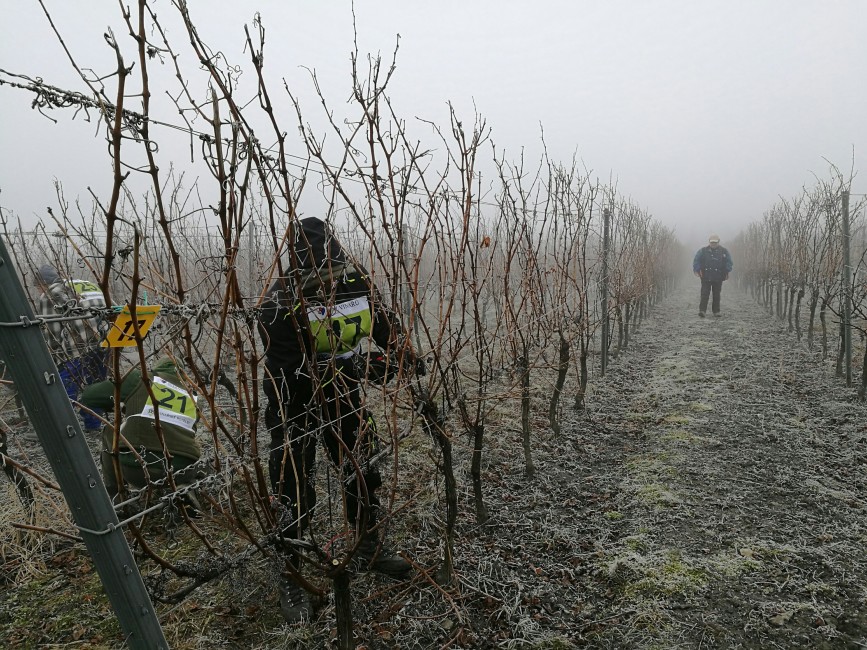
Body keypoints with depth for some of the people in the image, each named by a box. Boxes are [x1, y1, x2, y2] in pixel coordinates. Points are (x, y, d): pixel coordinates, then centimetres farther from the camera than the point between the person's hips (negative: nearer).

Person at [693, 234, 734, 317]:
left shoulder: (723, 251, 7)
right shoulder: (703, 251, 4)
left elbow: (728, 262, 6)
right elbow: (696, 260, 0)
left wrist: (727, 272, -6)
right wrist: (697, 270, -12)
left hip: (718, 277, 2)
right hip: (706, 277, -2)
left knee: (716, 295, 8)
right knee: (705, 294, -8)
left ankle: (716, 311, 16)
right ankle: (702, 310, -11)